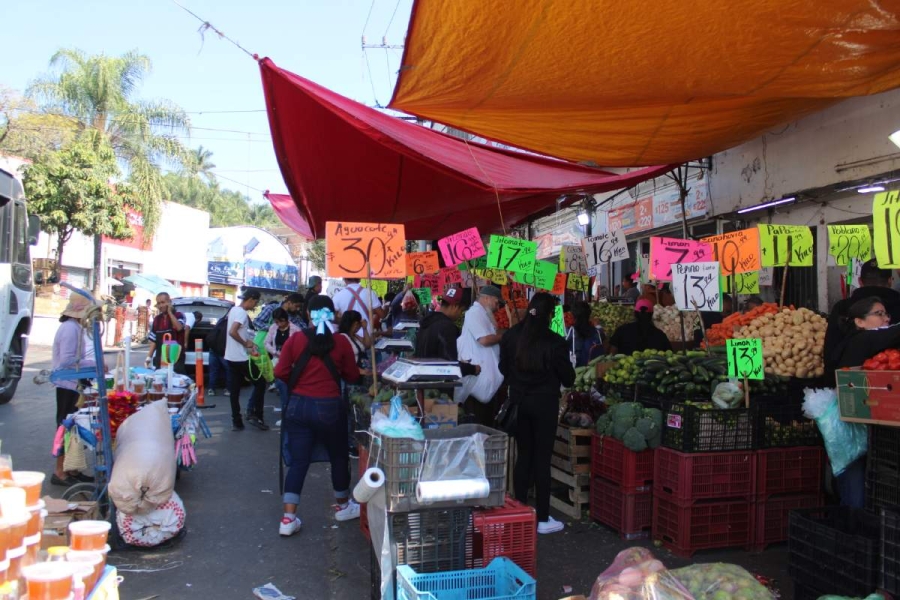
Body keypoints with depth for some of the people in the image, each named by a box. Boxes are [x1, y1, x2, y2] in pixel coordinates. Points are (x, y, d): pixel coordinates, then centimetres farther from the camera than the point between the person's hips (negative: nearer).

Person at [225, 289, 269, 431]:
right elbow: (232, 332, -28)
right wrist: (246, 343, -16)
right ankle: (255, 414, 4)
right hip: (241, 358, -9)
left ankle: (236, 422, 12)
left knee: (234, 390, 9)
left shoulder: (234, 309, 13)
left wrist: (247, 341, 10)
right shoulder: (242, 313, -17)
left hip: (231, 357, 9)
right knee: (260, 383, 4)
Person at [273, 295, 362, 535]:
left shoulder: (294, 339, -3)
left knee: (298, 462, 7)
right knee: (339, 457, 17)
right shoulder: (341, 342, -5)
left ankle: (288, 519, 4)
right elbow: (352, 376, 3)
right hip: (329, 407, -1)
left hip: (298, 406, 2)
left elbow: (280, 373, -1)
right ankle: (343, 507, 34)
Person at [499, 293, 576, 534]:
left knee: (523, 455, 15)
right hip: (544, 403, -4)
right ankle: (543, 519, 11)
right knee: (542, 459, 3)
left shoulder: (511, 336, -4)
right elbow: (568, 378, -7)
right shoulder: (555, 343, -17)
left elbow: (503, 368, 8)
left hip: (518, 401, 4)